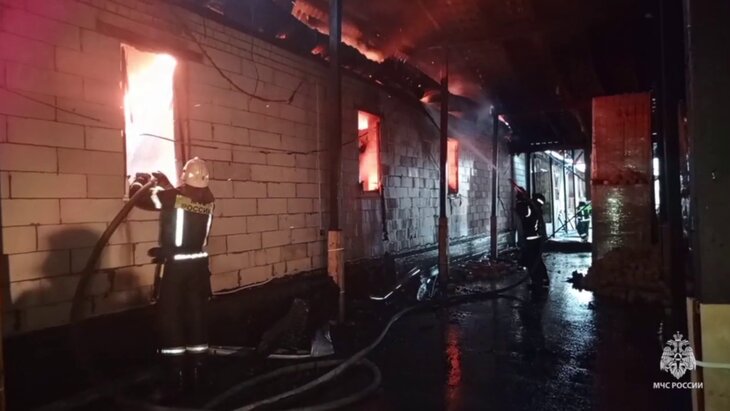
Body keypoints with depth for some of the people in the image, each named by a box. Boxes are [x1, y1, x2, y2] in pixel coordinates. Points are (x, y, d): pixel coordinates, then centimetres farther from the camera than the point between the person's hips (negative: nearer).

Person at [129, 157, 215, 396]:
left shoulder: (173, 196, -14)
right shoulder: (208, 199, 1)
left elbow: (137, 195, -2)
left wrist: (142, 181, 18)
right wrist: (164, 182, 28)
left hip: (176, 266, -5)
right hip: (199, 264, 5)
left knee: (169, 317, 5)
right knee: (196, 316, 13)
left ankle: (176, 379, 7)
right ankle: (197, 373, 20)